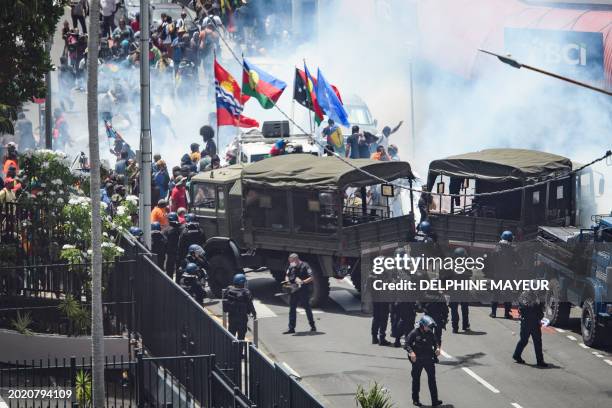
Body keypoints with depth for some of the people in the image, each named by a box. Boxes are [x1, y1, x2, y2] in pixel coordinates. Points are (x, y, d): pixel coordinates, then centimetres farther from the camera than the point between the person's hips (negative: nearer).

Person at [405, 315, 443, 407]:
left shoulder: (430, 333, 4)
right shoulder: (414, 333, -10)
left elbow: (434, 342, 16)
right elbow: (407, 344, -11)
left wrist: (437, 348, -5)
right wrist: (411, 352, -28)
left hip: (429, 359, 3)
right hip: (417, 359, -3)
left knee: (432, 378, -1)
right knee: (416, 379, 8)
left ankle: (435, 400, 1)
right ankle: (415, 399, 21)